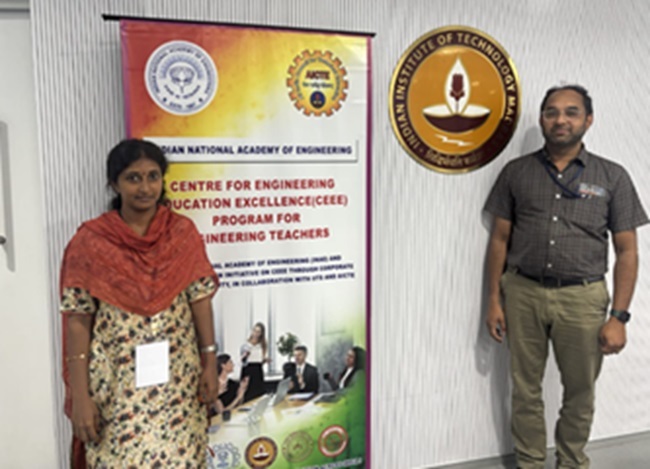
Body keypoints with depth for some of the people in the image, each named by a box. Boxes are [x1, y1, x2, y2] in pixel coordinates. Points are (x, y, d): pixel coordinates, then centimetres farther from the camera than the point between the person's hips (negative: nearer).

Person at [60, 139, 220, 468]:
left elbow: (200, 300, 2)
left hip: (178, 379, 2)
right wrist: (80, 395, -7)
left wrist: (210, 364, 0)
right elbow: (78, 321, -5)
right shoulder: (90, 241, -6)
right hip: (116, 382, -1)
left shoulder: (184, 233, -1)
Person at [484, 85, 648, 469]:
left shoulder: (612, 177, 0)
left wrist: (618, 316, -6)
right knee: (525, 389, 11)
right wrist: (495, 299, 2)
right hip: (523, 293, 1)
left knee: (580, 391, 13)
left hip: (582, 298, 0)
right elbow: (500, 239, 6)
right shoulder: (516, 172, 3)